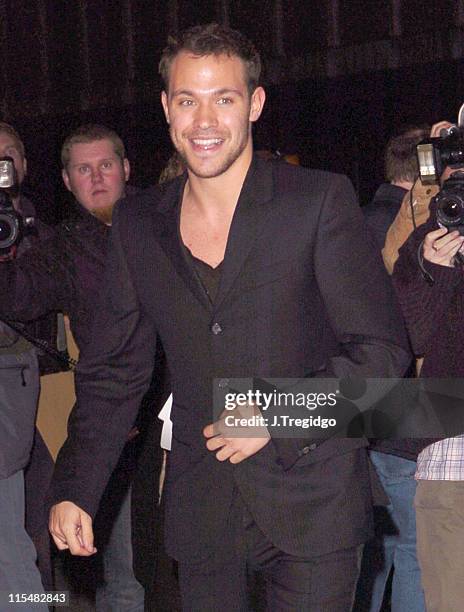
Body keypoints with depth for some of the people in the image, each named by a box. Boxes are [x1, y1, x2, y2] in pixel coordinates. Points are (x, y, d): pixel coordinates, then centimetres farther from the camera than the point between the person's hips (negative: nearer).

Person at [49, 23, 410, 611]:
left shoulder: (320, 200, -5)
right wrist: (73, 489, 2)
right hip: (201, 511, 4)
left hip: (310, 499, -3)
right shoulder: (138, 225, 8)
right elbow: (112, 372, 12)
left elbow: (381, 352, -6)